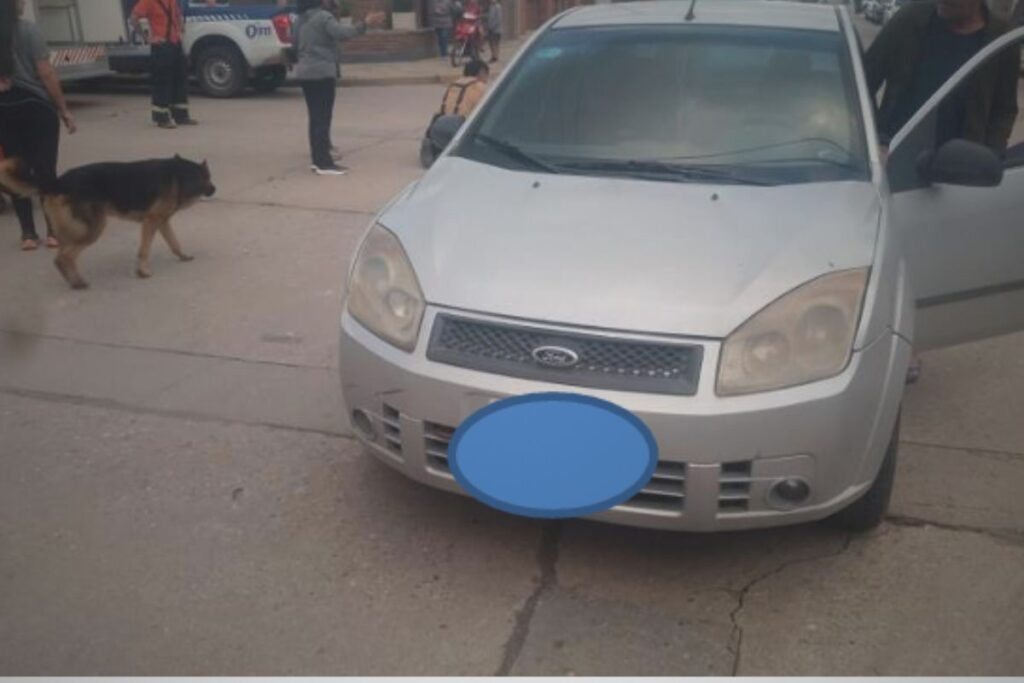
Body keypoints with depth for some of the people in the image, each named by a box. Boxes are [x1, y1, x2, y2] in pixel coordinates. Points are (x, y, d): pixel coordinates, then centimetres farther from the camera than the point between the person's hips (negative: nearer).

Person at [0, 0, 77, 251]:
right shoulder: (27, 30, -9)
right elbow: (46, 73, -12)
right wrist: (63, 109, -6)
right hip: (35, 106, -4)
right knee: (46, 170, 2)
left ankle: (28, 233, 11)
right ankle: (53, 230, 4)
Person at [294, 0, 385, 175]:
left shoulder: (300, 20, 14)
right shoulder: (323, 17, -12)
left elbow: (297, 44, 21)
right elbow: (342, 33, -25)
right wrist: (365, 23, -26)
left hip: (305, 72, 8)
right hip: (322, 72, -8)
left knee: (316, 117, 11)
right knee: (323, 117, -8)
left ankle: (317, 159, 14)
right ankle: (324, 163, -10)